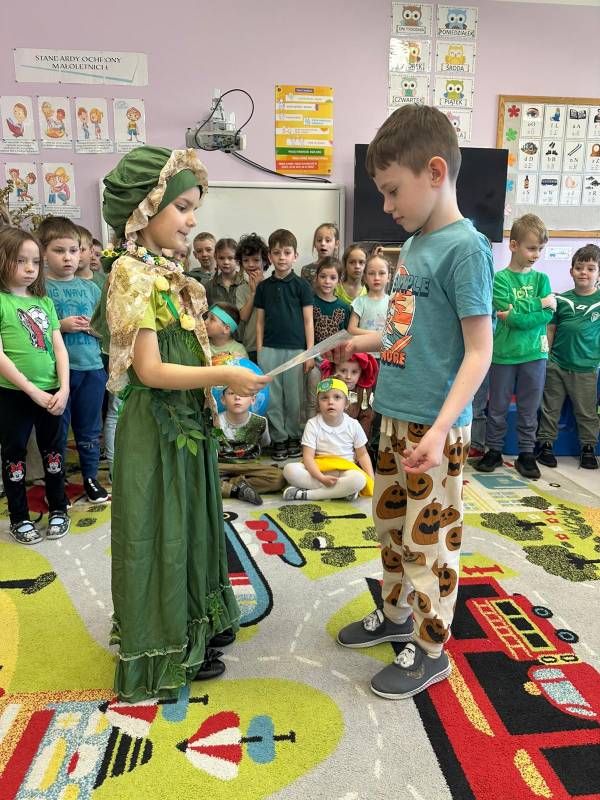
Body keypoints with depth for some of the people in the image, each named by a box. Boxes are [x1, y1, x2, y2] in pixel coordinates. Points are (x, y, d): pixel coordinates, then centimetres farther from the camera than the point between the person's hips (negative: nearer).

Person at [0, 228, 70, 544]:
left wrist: (63, 389, -7)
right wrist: (33, 391, -16)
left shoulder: (45, 301, 7)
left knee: (53, 452, 14)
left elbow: (59, 348, 4)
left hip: (51, 392, 4)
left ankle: (58, 509, 30)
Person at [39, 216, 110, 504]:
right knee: (57, 431, 8)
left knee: (89, 430, 14)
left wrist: (94, 327, -7)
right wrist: (60, 326, -16)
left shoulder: (91, 288, 8)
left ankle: (90, 478, 30)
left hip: (92, 367, 3)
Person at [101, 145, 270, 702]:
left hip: (187, 423, 9)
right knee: (159, 532, 5)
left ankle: (193, 622, 40)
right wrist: (223, 376, -24)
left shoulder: (167, 274, 11)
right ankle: (166, 652, 25)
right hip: (155, 429, -9)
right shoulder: (131, 272, -16)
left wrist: (225, 381, 6)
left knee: (189, 524, 20)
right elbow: (150, 370, -21)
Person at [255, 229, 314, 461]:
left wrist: (310, 352, -3)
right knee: (272, 398, 5)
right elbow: (260, 321, 10)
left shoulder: (301, 285, 2)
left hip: (295, 349, -2)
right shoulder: (263, 287, 8)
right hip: (270, 349, 2)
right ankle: (278, 438, 17)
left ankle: (293, 436, 20)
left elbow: (308, 320, 1)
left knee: (294, 397, 5)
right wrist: (259, 352, 5)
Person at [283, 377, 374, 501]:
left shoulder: (353, 425, 0)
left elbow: (362, 454, 7)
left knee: (359, 479, -34)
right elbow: (308, 456, -11)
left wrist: (371, 480, -6)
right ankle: (342, 490, -28)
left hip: (345, 471, 1)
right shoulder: (313, 424, -5)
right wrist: (321, 478, -26)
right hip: (319, 470, 0)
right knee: (289, 469, -27)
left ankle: (305, 494, -26)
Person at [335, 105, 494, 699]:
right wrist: (364, 342, 17)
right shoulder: (415, 244, 10)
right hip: (396, 415, 9)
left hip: (433, 424, -9)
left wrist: (440, 428, -25)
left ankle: (431, 649, 27)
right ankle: (396, 614, 43)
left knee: (428, 537, 6)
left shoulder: (464, 247, -15)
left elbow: (478, 348, -18)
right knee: (390, 520, 21)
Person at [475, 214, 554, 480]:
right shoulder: (499, 278, -3)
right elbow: (511, 315, -14)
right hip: (503, 354, -2)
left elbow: (548, 315, -5)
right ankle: (493, 451, 22)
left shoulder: (541, 279, 8)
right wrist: (539, 303, -8)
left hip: (534, 354, 3)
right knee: (498, 408, 8)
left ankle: (526, 454, 21)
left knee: (529, 410, 10)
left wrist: (518, 314, -16)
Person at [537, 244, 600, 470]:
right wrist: (544, 357, 4)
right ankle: (545, 443, 22)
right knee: (550, 408, 10)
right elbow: (550, 330, 7)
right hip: (556, 365, 1)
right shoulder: (561, 300, 2)